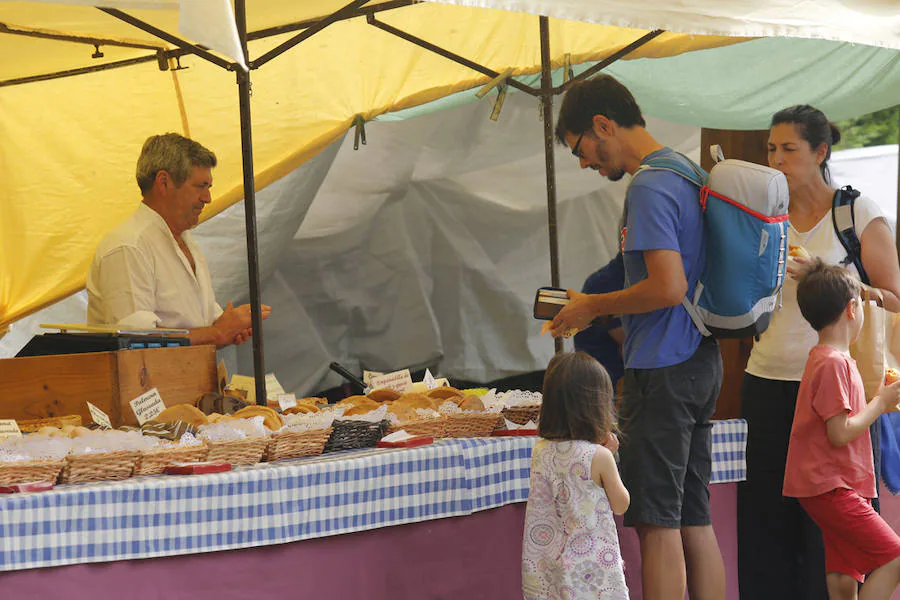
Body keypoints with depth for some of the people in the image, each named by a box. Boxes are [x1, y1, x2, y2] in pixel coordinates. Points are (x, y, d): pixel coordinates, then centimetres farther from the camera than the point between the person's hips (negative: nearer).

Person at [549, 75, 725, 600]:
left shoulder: (649, 188, -15)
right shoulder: (688, 173, 15)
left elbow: (668, 287, -23)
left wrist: (594, 307, -10)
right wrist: (601, 309, 17)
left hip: (663, 371, -10)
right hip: (701, 361, 10)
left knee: (658, 524, -5)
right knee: (696, 522, 12)